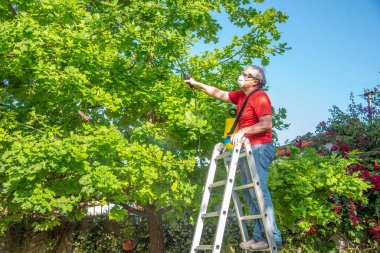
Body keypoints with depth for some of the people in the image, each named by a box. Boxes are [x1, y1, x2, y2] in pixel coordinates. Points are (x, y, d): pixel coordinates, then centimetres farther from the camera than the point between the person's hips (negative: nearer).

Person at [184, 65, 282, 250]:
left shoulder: (260, 97, -9)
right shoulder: (241, 96, 17)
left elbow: (266, 124, -19)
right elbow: (219, 94, 24)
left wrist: (243, 131, -22)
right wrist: (197, 84, 24)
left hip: (259, 148, -9)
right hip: (247, 150, 10)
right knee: (248, 194, 8)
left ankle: (273, 238, -8)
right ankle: (260, 236, 12)